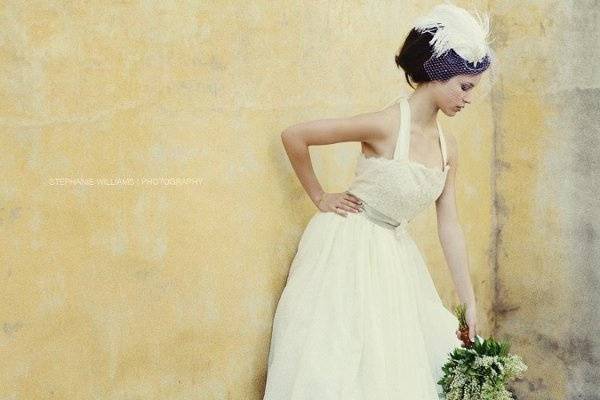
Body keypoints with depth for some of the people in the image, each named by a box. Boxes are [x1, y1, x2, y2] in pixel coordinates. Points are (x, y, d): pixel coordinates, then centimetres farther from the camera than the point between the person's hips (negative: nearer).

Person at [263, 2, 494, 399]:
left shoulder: (448, 147, 1)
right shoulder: (386, 124, -21)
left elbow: (450, 226, 4)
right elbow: (293, 136, -16)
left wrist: (470, 303, 3)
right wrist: (320, 198, -7)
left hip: (394, 255, 7)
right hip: (348, 246, -7)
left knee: (402, 361, 9)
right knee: (344, 364, -1)